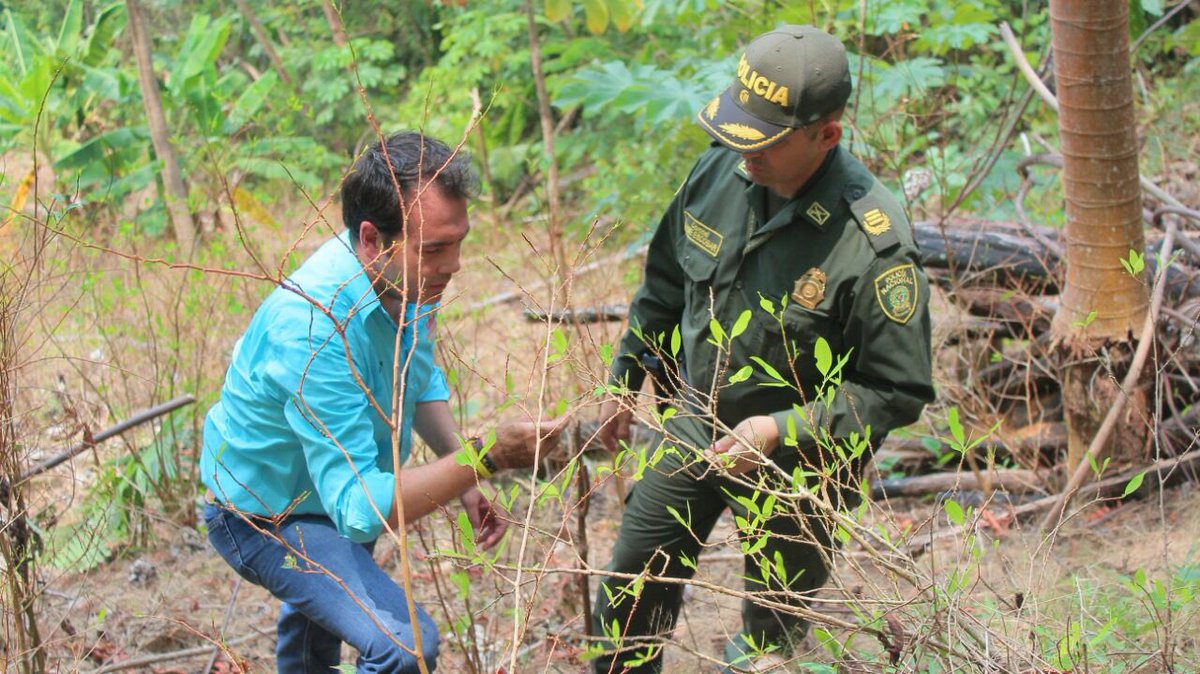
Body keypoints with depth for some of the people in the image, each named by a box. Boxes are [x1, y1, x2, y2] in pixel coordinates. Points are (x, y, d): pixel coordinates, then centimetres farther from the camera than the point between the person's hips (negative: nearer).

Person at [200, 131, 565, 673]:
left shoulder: (404, 278, -16)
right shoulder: (315, 329, -42)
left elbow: (418, 376, 7)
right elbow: (358, 507, -43)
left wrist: (465, 482, -4)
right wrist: (485, 459, -47)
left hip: (328, 489, 9)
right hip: (265, 518, -9)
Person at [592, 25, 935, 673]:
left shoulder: (874, 242, -29)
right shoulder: (720, 172, -11)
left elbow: (899, 393, -22)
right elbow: (664, 285, 9)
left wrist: (782, 430, -28)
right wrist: (623, 379, 13)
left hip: (796, 467, -5)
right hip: (694, 424, 5)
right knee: (631, 581, 17)